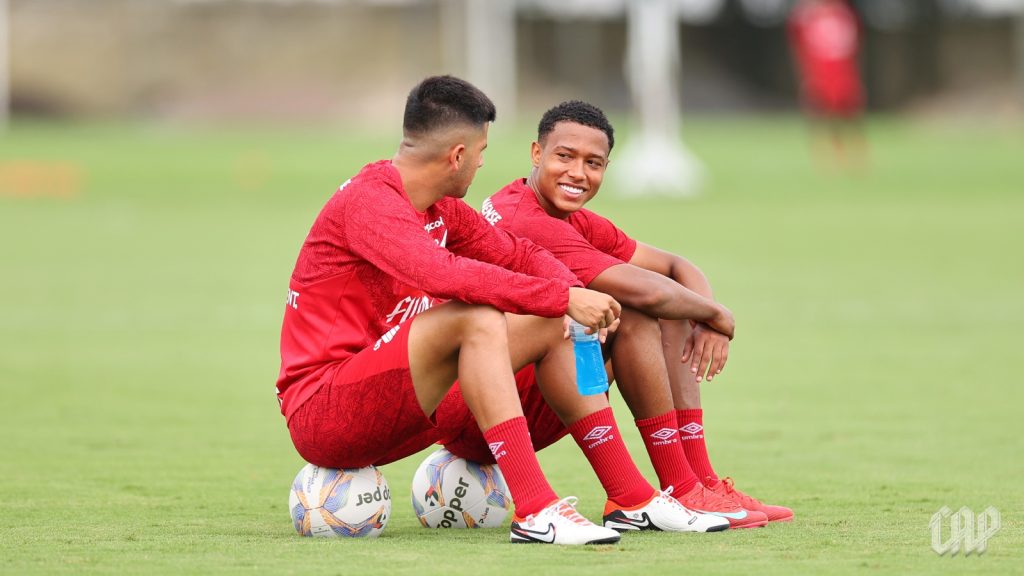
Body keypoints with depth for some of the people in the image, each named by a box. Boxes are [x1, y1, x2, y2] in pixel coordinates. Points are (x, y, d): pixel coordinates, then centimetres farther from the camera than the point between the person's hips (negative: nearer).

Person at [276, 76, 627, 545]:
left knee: (550, 326, 7)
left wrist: (576, 294, -3)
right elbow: (442, 274, -33)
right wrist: (565, 298, -31)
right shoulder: (368, 201, -17)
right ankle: (536, 512, -36)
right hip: (319, 414, -10)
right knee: (477, 320, -30)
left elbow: (515, 254, 20)